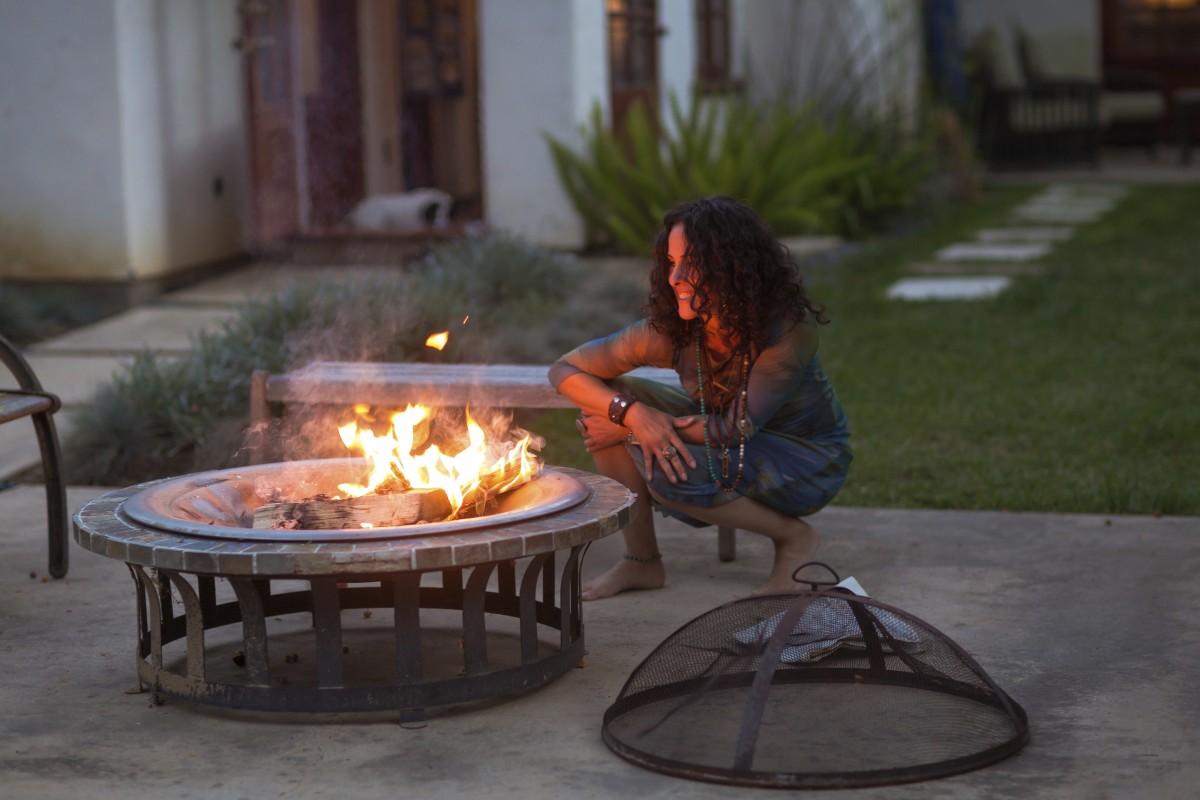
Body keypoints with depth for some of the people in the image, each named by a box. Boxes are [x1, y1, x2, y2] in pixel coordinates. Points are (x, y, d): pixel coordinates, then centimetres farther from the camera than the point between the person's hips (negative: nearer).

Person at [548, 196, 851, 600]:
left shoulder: (789, 328, -30)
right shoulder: (672, 332, -18)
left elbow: (736, 431, -29)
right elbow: (564, 370, -13)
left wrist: (628, 430, -24)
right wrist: (633, 413, -31)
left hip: (807, 457, -5)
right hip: (729, 448, 5)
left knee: (666, 470, -30)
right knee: (606, 399, -15)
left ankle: (792, 537, -7)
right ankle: (641, 560, -4)